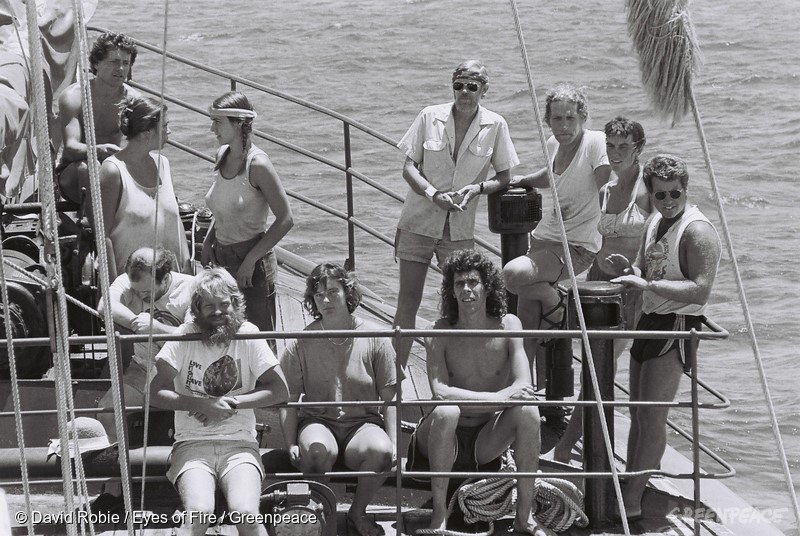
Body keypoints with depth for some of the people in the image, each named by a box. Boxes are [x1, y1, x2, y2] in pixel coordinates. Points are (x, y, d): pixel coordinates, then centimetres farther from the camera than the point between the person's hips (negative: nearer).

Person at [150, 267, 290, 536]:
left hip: (240, 445, 1)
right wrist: (202, 405, -17)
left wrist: (232, 403, -9)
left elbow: (280, 390, 2)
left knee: (246, 514, -27)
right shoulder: (184, 338, 1)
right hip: (192, 445, -1)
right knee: (199, 513, -30)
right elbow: (156, 392, -6)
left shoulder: (247, 335, 4)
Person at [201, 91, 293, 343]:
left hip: (252, 264, -7)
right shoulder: (223, 156, 5)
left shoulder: (257, 164, -17)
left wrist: (250, 260, -16)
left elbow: (285, 219, -17)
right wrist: (208, 241, 7)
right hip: (222, 259, 7)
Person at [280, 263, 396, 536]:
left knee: (380, 451, -34)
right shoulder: (301, 344, -1)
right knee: (318, 450, -38)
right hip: (318, 422, -1)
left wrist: (393, 442, -6)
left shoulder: (375, 339, 1)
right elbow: (288, 399, 2)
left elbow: (389, 397, 4)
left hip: (362, 422, 1)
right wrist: (291, 444, -10)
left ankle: (357, 512, -5)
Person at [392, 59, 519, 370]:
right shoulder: (430, 117, -4)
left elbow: (504, 178, 4)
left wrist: (477, 188, -16)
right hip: (419, 222, -1)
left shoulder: (495, 126, -3)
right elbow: (409, 167, -2)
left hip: (460, 228, 1)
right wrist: (434, 194, -19)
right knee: (408, 301, -2)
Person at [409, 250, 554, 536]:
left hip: (486, 440, 2)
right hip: (444, 439, -2)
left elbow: (523, 386, -13)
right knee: (446, 411, -35)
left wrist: (471, 399, -29)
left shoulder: (507, 325, -4)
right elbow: (440, 392, -23)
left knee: (528, 411, -24)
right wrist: (497, 397, -32)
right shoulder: (441, 331, -10)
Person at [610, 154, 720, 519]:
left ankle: (632, 499, -7)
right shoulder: (655, 223, 11)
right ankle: (630, 482, 21)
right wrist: (629, 270, 1)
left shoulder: (697, 230, -17)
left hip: (678, 325, -9)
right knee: (638, 413, 13)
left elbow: (700, 290, -26)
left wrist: (647, 284, -28)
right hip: (650, 321, 9)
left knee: (652, 416, -9)